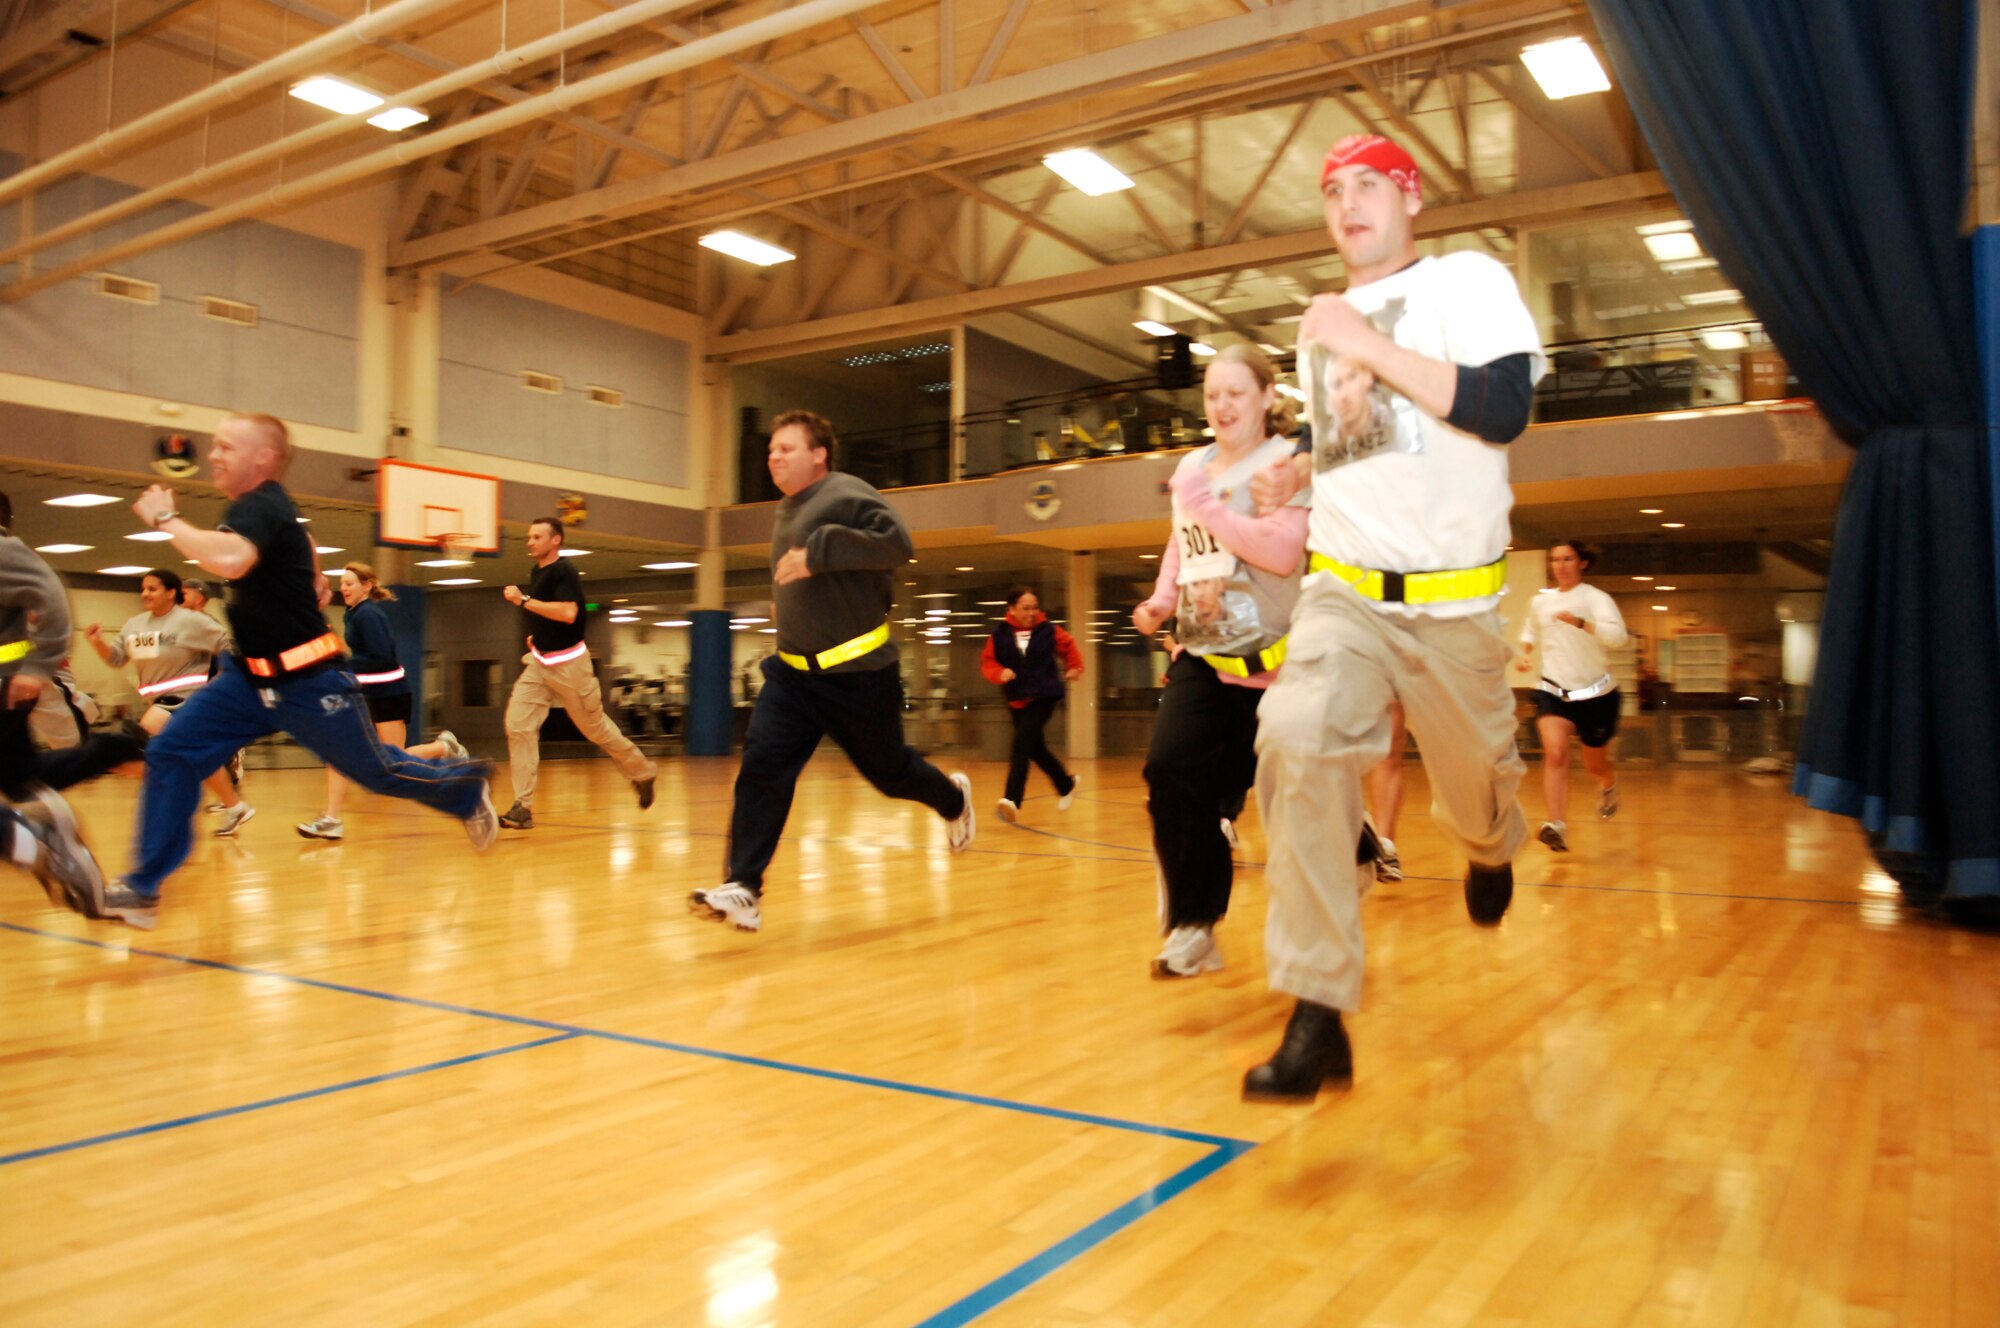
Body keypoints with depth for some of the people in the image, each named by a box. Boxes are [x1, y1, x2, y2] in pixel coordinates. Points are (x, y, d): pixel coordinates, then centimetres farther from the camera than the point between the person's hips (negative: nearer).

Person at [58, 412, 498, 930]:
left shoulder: (260, 507, -20)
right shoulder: (263, 507, 8)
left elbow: (228, 559, -42)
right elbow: (303, 545, 29)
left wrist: (165, 518, -28)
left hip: (307, 681, -9)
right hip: (251, 675, 9)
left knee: (377, 770, 7)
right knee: (171, 753, -3)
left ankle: (464, 789, 33)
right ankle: (143, 888, 2)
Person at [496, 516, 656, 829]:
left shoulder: (563, 572, -15)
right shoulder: (538, 572, 11)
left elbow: (568, 613, -30)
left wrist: (524, 601, -27)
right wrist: (537, 637, 15)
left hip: (568, 663, -8)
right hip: (539, 662, 8)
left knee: (596, 727, 5)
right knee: (518, 725, -7)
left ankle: (642, 774, 28)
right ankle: (523, 807, -6)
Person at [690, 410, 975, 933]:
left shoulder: (847, 493, -12)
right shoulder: (785, 512, 14)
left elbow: (896, 543, -28)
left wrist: (818, 552, -31)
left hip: (859, 671, -7)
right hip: (792, 669, 7)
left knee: (888, 769, 9)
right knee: (761, 765, -10)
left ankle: (953, 799, 42)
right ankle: (743, 888, -11)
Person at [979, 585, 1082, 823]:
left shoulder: (1047, 630, -2)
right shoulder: (1000, 633, -3)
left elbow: (1069, 646, 15)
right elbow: (987, 661, -1)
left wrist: (1075, 667, 4)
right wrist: (1000, 673, -19)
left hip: (1045, 695, -3)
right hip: (1017, 699, 3)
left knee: (1023, 740, -21)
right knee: (1035, 748, 13)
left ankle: (1013, 800, -27)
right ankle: (1066, 784, 39)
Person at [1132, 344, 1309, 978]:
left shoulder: (1286, 462, -7)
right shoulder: (1191, 467, 10)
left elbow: (1284, 551, -20)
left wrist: (1208, 507, -24)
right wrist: (1160, 601, 9)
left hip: (1271, 658, -5)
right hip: (1201, 654, 5)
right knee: (1170, 771, -13)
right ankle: (1193, 925, -3)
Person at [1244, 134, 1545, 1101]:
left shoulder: (1470, 282, -4)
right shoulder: (1321, 324, 13)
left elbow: (1503, 409, -21)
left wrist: (1366, 345, -20)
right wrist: (1294, 475, 9)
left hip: (1454, 602, -3)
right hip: (1343, 592, 3)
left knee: (1475, 796, 10)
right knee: (1299, 742, -24)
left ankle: (1492, 848, 52)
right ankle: (1317, 1018, -21)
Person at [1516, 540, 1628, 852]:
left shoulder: (1595, 598, -10)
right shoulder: (1541, 601, 5)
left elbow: (1618, 636, -26)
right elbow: (1530, 631, 26)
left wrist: (1579, 622, -39)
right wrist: (1525, 653, 6)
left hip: (1595, 693, -2)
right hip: (1553, 691, 2)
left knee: (1595, 764, 15)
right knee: (1555, 752, -23)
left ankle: (1609, 787, 53)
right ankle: (1556, 827, -32)